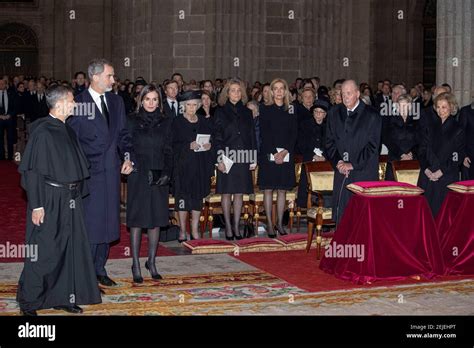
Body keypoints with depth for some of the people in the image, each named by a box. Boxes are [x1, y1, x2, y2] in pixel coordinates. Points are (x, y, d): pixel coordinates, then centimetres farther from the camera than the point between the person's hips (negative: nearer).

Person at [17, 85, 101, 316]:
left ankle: (62, 297, 22)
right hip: (49, 200, -8)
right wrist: (36, 205, -19)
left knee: (69, 249, 11)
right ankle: (28, 301, 12)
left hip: (69, 199, 8)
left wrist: (77, 193, 14)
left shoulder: (67, 130, 10)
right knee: (43, 252, -1)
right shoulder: (41, 131, -14)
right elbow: (32, 170, -15)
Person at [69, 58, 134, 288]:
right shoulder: (79, 103, -8)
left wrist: (127, 156, 0)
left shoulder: (116, 101, 11)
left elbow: (122, 133, 16)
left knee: (107, 222, 12)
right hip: (89, 173, -6)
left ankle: (100, 269, 24)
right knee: (90, 224, -5)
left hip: (112, 170, 6)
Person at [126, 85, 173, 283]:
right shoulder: (132, 121, 2)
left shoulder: (165, 122, 10)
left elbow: (168, 151, 8)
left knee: (156, 220, 6)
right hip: (138, 177, -3)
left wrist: (167, 173, -5)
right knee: (137, 220, -1)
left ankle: (151, 262, 16)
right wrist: (129, 166, -15)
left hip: (159, 177, 3)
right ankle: (136, 265, 4)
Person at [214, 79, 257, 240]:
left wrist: (253, 159, 4)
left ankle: (236, 226, 10)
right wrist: (220, 159, -11)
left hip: (243, 158, 3)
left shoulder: (247, 113, 12)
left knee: (239, 193, 4)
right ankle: (228, 227, 7)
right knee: (226, 193, 0)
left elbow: (252, 137, 12)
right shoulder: (220, 112, 2)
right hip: (227, 158, -3)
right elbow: (217, 137, -2)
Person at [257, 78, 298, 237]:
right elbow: (264, 133, -5)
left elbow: (294, 134, 3)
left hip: (286, 155, 2)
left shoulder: (291, 111, 9)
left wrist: (285, 151, -11)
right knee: (268, 190, -1)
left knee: (282, 190, 5)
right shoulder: (265, 110, 1)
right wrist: (274, 153, -13)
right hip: (268, 154, -2)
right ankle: (269, 224, 3)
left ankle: (280, 223, 12)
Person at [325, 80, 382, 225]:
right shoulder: (334, 113, 10)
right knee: (341, 212, 1)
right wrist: (338, 162, -3)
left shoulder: (372, 115, -2)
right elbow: (330, 141, 12)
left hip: (364, 172, -3)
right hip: (341, 172, 4)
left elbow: (372, 145, -5)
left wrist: (352, 164, -10)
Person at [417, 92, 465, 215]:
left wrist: (441, 172, -13)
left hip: (446, 177, -4)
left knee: (441, 209, -3)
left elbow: (458, 157, -7)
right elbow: (422, 149, 9)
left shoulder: (457, 130, -3)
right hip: (427, 175, 4)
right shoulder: (431, 126, 11)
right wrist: (426, 169, -5)